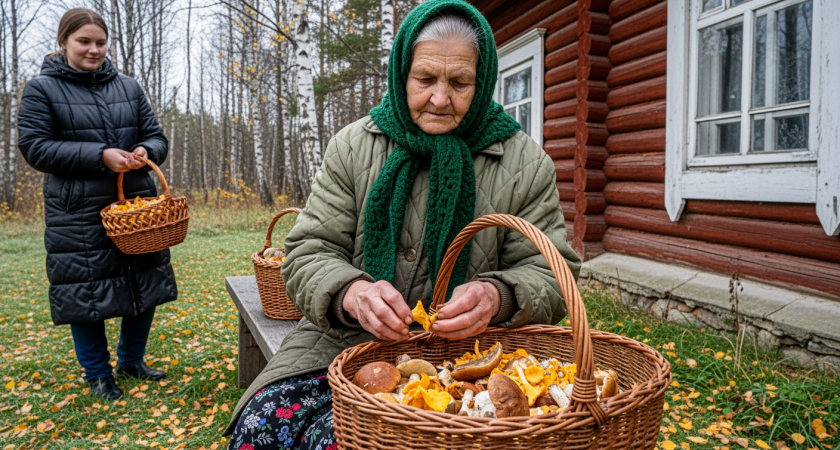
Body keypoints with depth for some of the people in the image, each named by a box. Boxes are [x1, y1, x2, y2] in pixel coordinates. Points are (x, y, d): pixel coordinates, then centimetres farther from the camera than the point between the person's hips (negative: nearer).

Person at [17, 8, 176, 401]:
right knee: (85, 294, 3)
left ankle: (131, 361, 31)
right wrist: (99, 156, -18)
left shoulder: (128, 87, 11)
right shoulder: (41, 89, 0)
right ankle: (98, 375, 23)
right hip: (78, 214, -4)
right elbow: (34, 148, -7)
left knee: (146, 286, 10)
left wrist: (145, 152, -12)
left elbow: (157, 137, 12)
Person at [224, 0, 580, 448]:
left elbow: (549, 274, -1)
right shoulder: (353, 146, 2)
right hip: (344, 339, 3)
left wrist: (496, 297, -24)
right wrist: (351, 293, -23)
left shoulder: (524, 164, -1)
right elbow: (308, 253, 0)